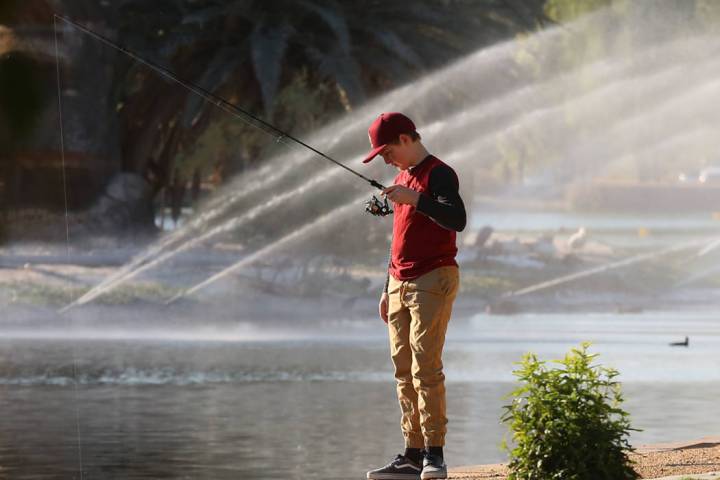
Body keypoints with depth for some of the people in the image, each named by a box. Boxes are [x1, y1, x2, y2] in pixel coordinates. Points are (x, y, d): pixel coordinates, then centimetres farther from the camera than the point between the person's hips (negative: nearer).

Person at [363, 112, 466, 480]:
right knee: (403, 370, 4)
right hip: (400, 284, 9)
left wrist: (415, 199, -29)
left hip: (433, 280, -9)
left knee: (425, 365, -14)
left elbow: (457, 220, -23)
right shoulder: (402, 179, 20)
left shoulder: (439, 174, -7)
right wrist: (388, 289, 23)